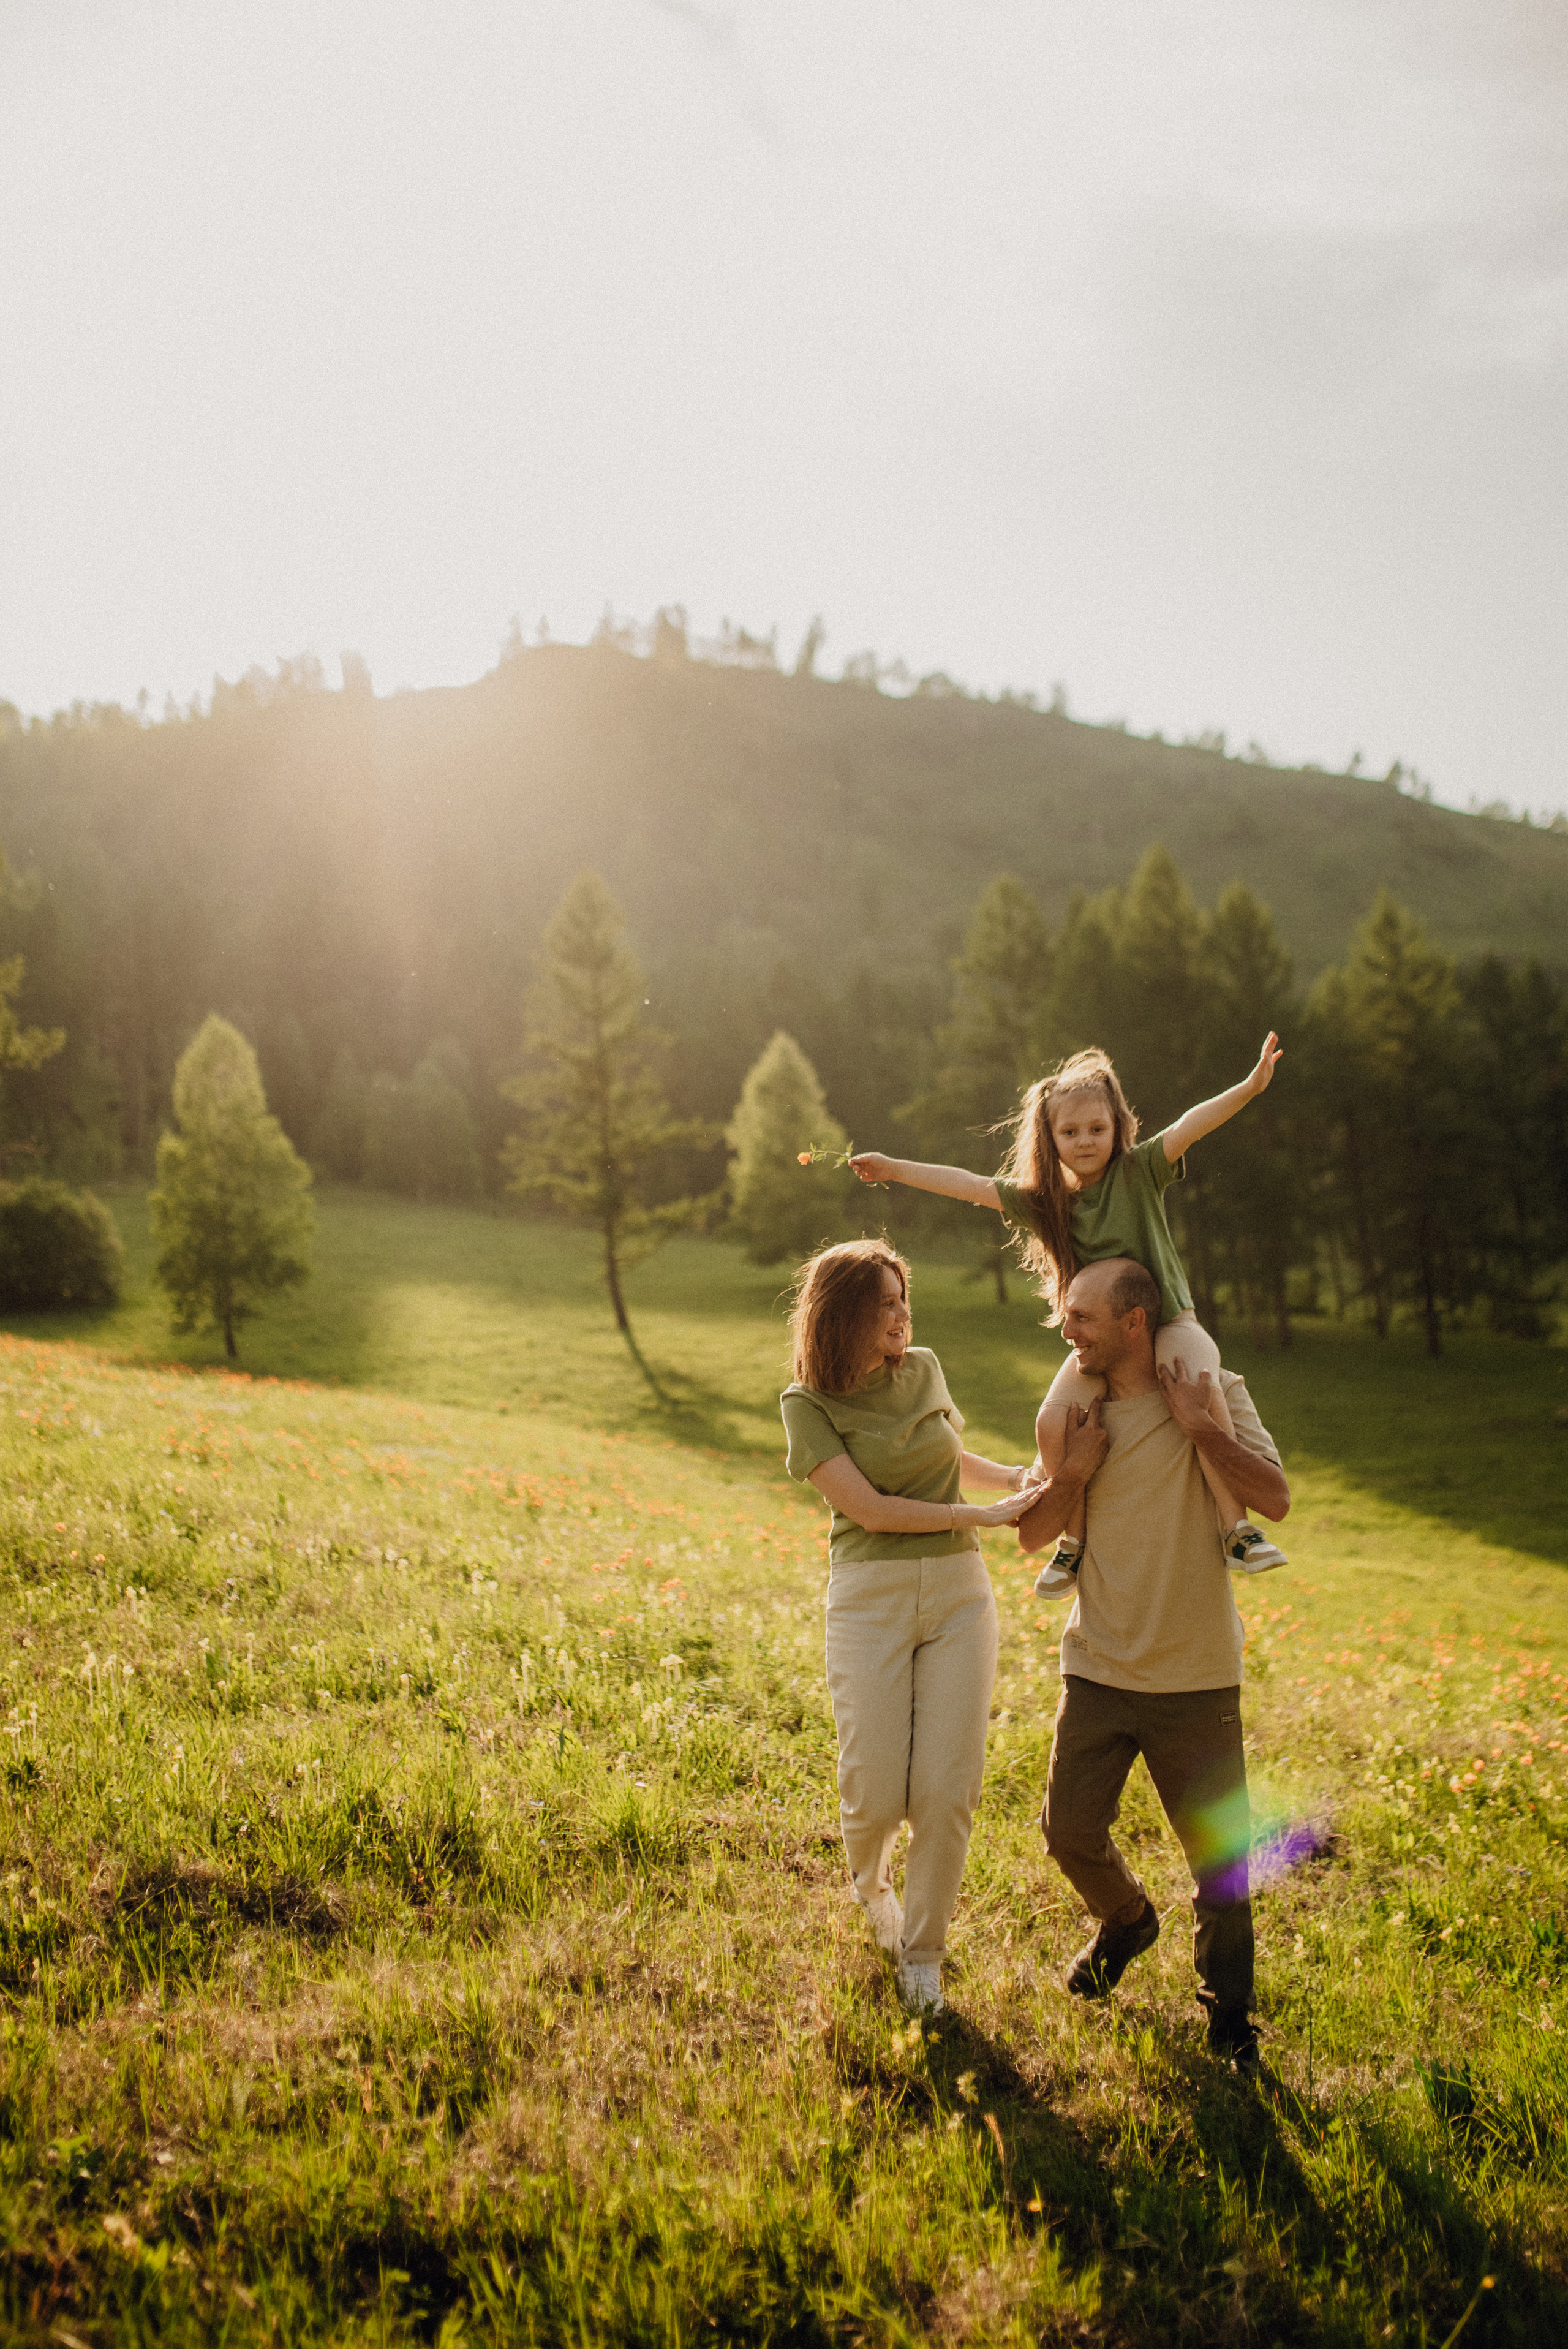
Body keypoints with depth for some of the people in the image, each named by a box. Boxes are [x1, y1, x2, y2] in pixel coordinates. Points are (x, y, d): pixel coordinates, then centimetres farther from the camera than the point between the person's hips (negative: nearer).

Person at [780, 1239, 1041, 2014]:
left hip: (959, 1591, 4)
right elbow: (871, 1509, -12)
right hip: (871, 1597, -3)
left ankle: (922, 1956, 16)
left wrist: (1015, 1477, 12)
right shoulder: (808, 1404, -6)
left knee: (946, 1789, -3)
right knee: (876, 1793, -3)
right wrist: (982, 1515, -12)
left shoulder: (923, 1368, 9)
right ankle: (870, 1882, 34)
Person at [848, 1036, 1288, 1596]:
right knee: (1055, 1423, -18)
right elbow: (970, 1185, 7)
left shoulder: (1139, 1171, -6)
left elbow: (1190, 1126, -21)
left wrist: (1251, 1086, -34)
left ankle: (1238, 1527, -22)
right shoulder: (1043, 1199, 4)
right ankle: (1075, 1537, 4)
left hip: (1167, 1323, -3)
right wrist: (895, 1169, 7)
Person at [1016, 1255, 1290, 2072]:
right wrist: (1075, 1471, -10)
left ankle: (1228, 2017, 25)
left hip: (1196, 1676, -3)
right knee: (1069, 1831, 4)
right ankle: (1128, 1920, 37)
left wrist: (1200, 1428, -21)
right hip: (1098, 1668, 3)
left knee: (1220, 1860, 3)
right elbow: (1031, 1536, 5)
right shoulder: (1076, 1411, 4)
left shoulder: (1215, 1393, -5)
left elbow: (1275, 1499, -17)